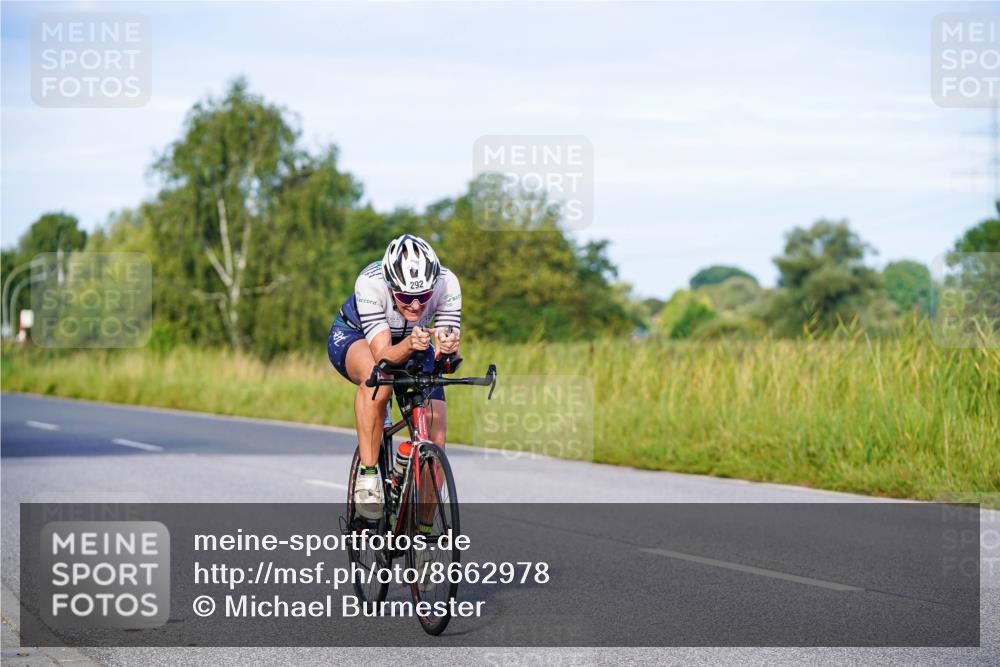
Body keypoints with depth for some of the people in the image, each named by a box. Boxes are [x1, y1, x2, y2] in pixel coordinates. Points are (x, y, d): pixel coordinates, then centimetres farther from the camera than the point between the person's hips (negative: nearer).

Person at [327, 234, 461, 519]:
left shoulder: (446, 283, -31)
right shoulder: (370, 283, -37)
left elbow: (449, 357, -30)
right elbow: (382, 355, -39)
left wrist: (448, 348, -53)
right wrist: (409, 345, -59)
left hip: (412, 349, 3)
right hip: (353, 336, -3)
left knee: (435, 442, -11)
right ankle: (368, 474, -29)